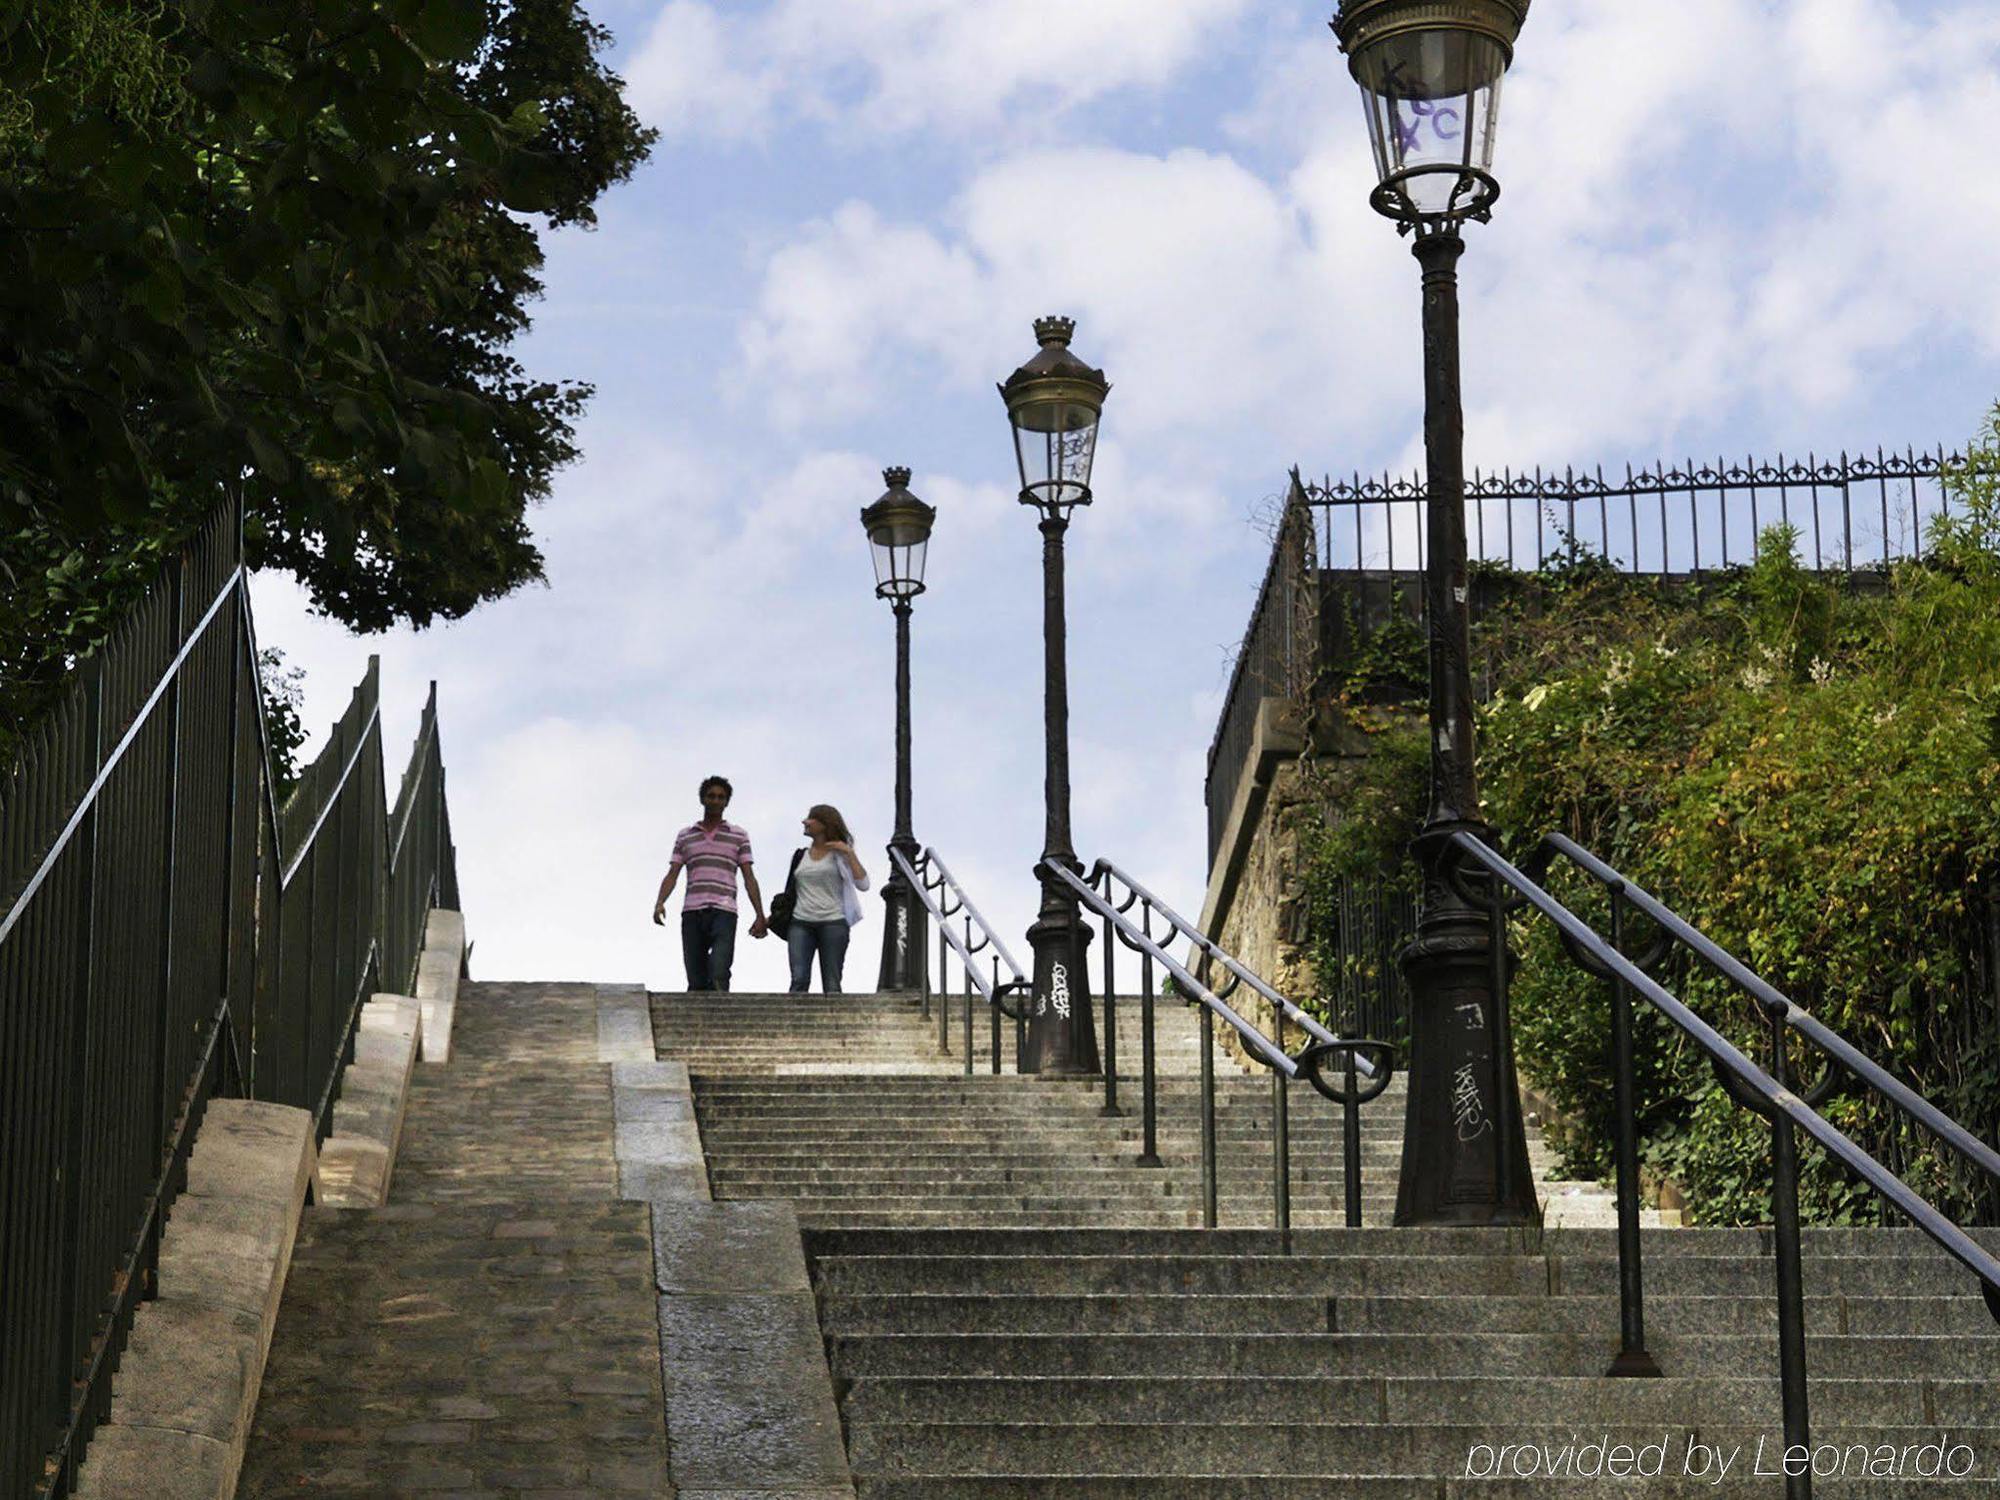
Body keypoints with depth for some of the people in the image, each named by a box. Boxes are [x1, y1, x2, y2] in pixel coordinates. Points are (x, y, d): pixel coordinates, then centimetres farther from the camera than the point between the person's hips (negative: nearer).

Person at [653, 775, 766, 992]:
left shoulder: (739, 836, 12)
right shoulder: (685, 836, 16)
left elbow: (749, 878, 8)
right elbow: (672, 875, 10)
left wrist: (760, 916, 0)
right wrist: (659, 903, -8)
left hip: (724, 912, -2)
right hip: (692, 913, 3)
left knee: (718, 976, -21)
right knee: (696, 982, 0)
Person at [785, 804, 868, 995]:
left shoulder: (839, 854, 5)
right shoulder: (801, 856, 16)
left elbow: (863, 884, -7)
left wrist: (850, 854, -11)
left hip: (832, 922, -3)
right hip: (801, 922, 3)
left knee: (831, 984, -3)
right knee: (799, 980, -10)